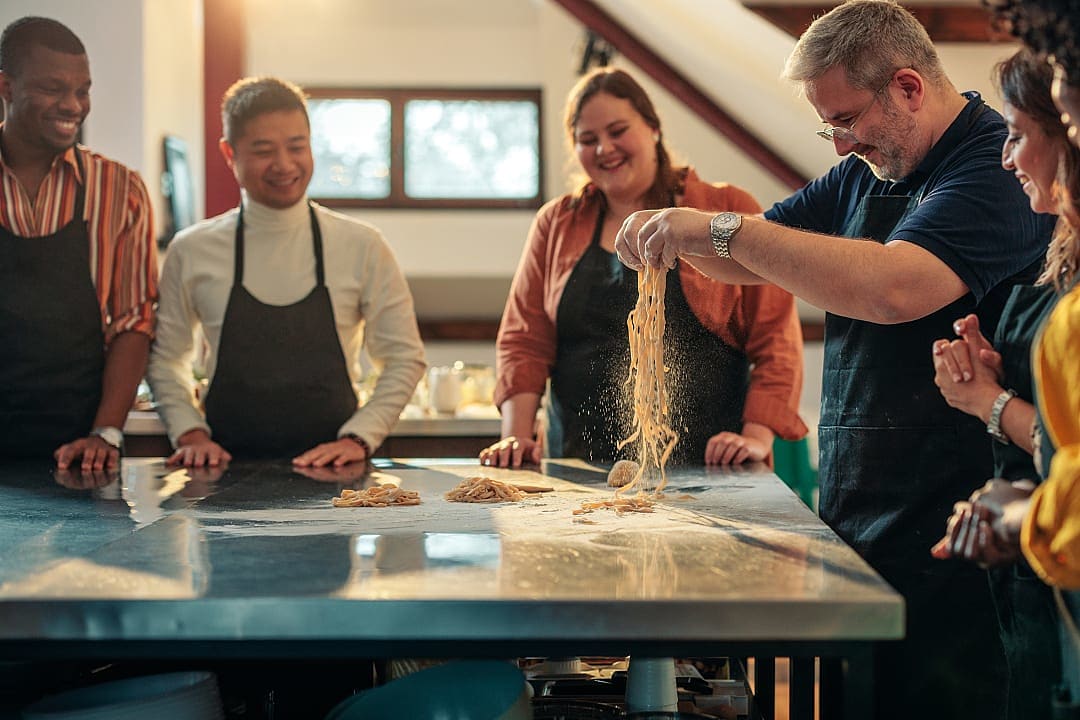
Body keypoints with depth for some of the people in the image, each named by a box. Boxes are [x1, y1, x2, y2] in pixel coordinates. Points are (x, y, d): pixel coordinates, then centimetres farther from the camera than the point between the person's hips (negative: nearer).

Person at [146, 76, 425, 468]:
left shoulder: (361, 247, 3)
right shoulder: (192, 251, 6)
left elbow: (404, 358, 7)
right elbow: (165, 358, 16)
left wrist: (358, 438, -2)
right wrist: (190, 433, 3)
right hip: (226, 469, 0)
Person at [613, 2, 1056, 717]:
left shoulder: (1000, 169, -14)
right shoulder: (863, 175, 14)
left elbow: (893, 289, -31)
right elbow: (750, 261, 22)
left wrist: (724, 227, -25)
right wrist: (673, 234, 0)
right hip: (852, 520, 8)